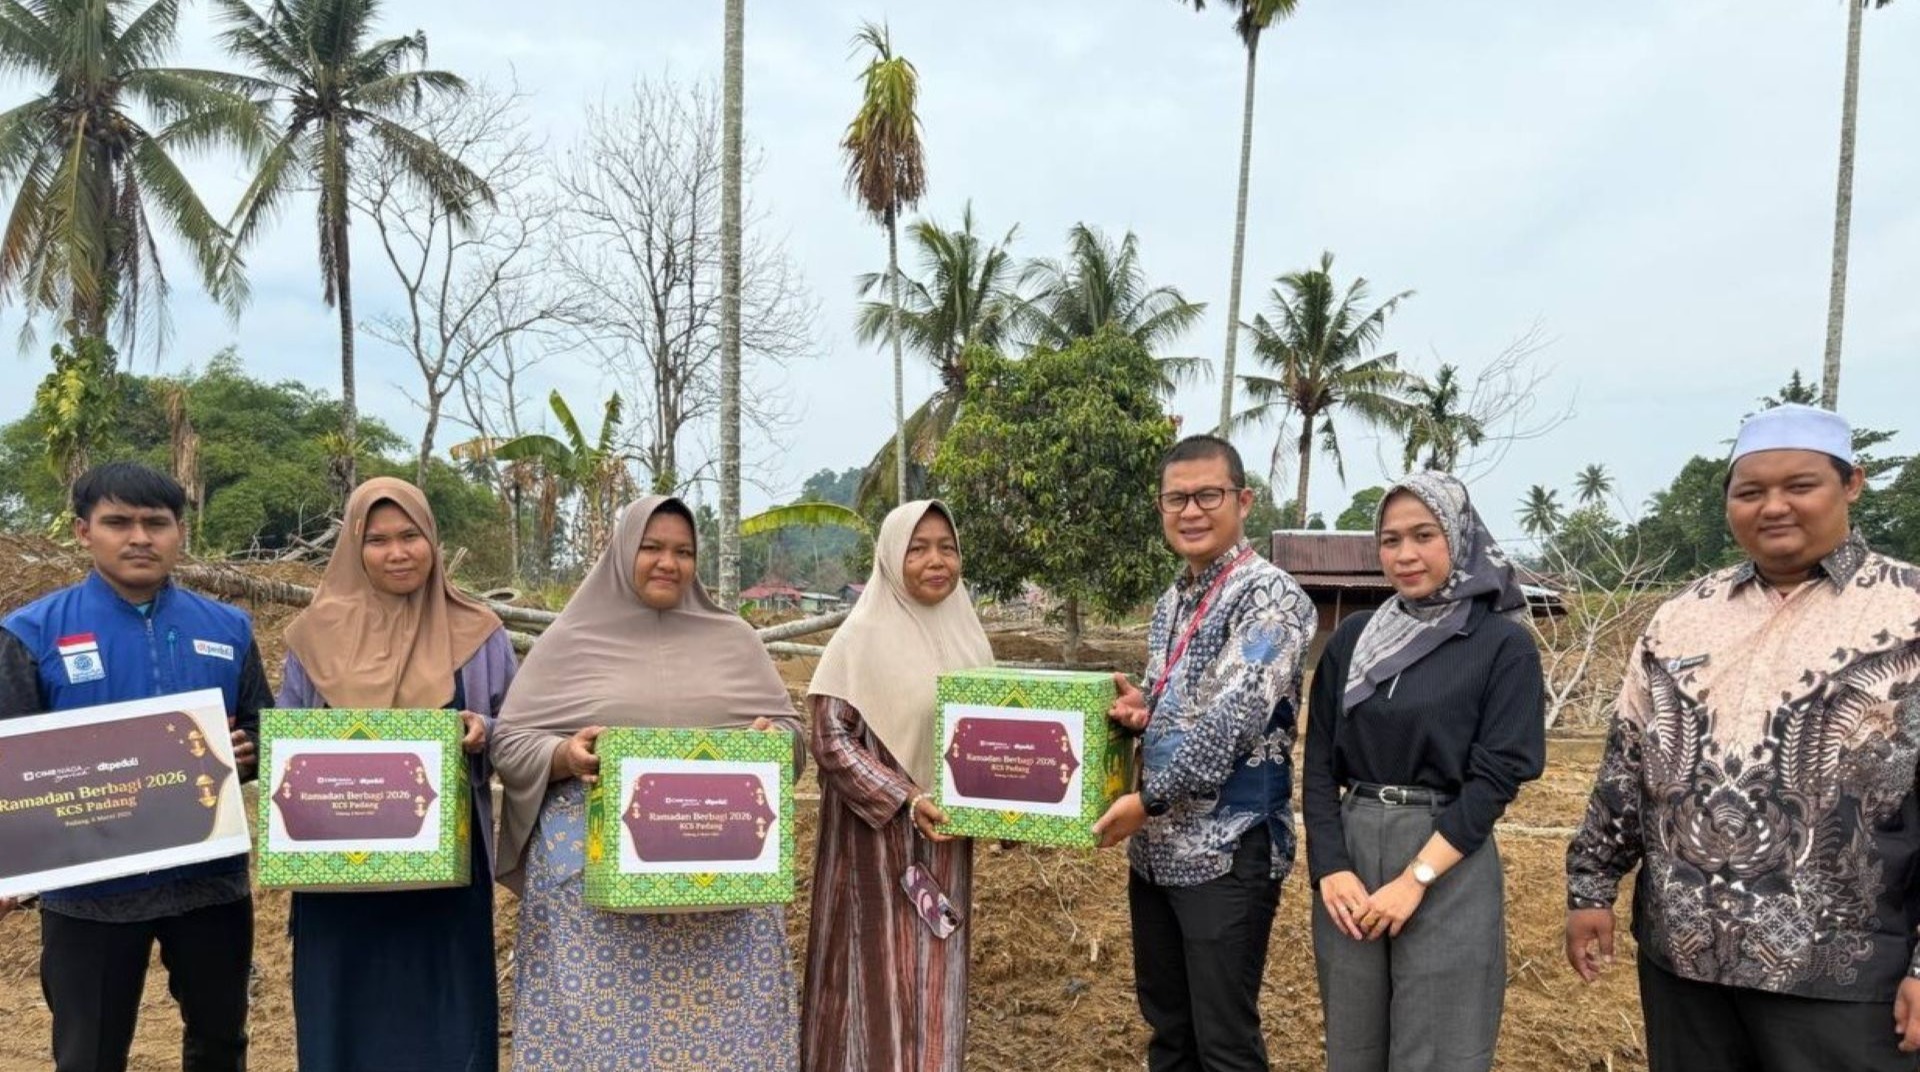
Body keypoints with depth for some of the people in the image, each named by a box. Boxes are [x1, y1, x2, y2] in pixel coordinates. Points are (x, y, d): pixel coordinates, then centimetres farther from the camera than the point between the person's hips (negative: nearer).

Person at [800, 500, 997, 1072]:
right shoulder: (863, 637, -11)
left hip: (947, 839, 5)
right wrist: (905, 802, -22)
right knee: (880, 974, 4)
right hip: (878, 839, -5)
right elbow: (830, 739, -15)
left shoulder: (966, 637, 7)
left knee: (934, 977, 13)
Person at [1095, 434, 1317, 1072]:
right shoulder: (1170, 603, 12)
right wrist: (1138, 711, -2)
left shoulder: (1270, 596, -14)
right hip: (1157, 847, 8)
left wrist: (1149, 799, -17)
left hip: (1227, 851, -8)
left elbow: (1231, 717, -22)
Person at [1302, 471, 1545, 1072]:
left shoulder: (1504, 645, -4)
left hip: (1450, 871, -3)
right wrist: (1330, 868, -7)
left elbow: (1497, 775, -10)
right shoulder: (1352, 639, 6)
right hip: (1350, 850, 4)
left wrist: (1416, 878, -16)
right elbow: (1319, 763, 5)